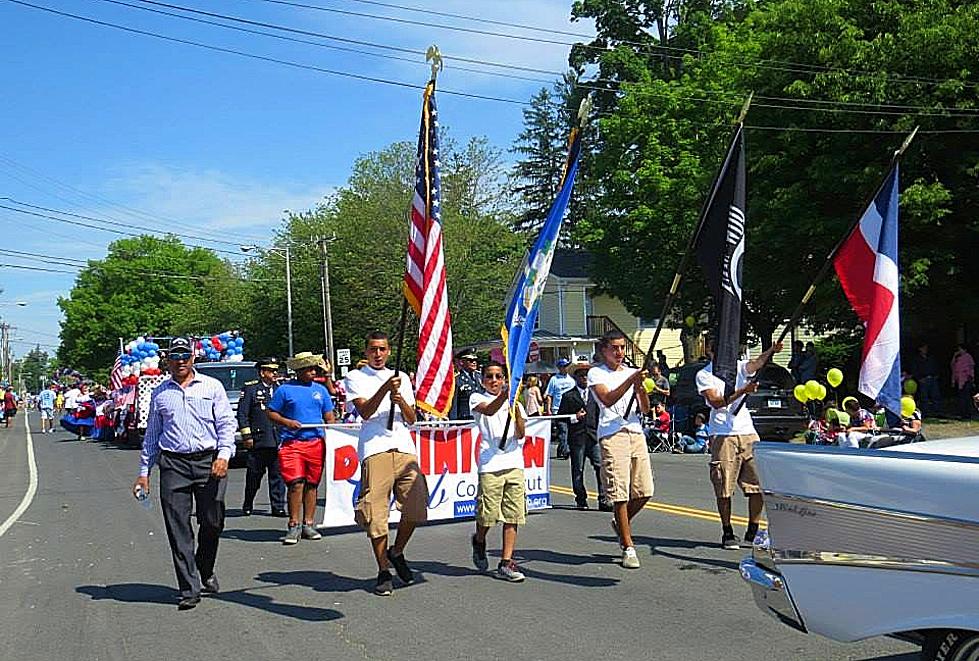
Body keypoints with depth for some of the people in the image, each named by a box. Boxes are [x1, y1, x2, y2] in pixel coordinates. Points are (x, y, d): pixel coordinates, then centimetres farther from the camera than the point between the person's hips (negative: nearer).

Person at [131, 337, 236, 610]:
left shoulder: (212, 387, 8)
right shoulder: (159, 393, 14)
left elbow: (226, 423, 3)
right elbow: (151, 434, 19)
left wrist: (224, 455, -12)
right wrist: (144, 472, 15)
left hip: (208, 462, -1)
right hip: (173, 464, 1)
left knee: (213, 523, 1)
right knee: (178, 529, -4)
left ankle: (205, 571, 28)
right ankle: (189, 589, 1)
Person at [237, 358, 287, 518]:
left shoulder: (280, 389, 15)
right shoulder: (250, 389, 3)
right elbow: (242, 413, -1)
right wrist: (246, 435, -6)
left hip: (278, 440, 3)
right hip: (258, 441, -3)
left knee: (277, 475, 1)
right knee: (254, 475, 5)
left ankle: (278, 507, 5)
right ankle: (247, 506, 19)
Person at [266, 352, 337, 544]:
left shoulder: (320, 390, 15)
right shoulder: (284, 389, 3)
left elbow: (329, 416, 19)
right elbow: (271, 413, 5)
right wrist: (287, 422, -12)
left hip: (316, 443, 4)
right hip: (292, 443, -4)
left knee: (312, 485, 7)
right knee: (296, 484, -11)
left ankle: (308, 524, 15)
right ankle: (294, 525, -3)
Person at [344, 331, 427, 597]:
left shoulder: (401, 377, 22)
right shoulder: (356, 377, 10)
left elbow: (411, 419, 16)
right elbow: (365, 411, -6)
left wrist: (401, 400, -3)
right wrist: (385, 388, -19)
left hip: (404, 447, 4)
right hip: (374, 448, -3)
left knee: (416, 505, -6)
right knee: (376, 512, -6)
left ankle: (397, 553, 18)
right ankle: (383, 571, 5)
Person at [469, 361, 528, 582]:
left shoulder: (514, 402, 15)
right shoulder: (477, 398, 6)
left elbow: (520, 434, 3)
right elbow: (488, 410, -19)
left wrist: (517, 409, -14)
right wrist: (504, 394, -36)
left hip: (514, 462, 3)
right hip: (489, 464, -3)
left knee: (513, 515, 0)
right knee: (488, 514, -2)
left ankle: (506, 563, 5)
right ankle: (479, 541, 30)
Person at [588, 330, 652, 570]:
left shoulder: (633, 372, 18)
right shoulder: (595, 373, 5)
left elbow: (645, 409, 9)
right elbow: (608, 399, -14)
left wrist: (640, 386, -9)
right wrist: (631, 380, -22)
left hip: (636, 433, 5)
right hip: (612, 435, -5)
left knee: (644, 491, 3)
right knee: (620, 492, -6)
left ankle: (620, 522, 31)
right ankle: (628, 548, 2)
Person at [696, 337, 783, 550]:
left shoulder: (738, 367, 12)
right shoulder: (703, 375, 2)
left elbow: (757, 363, -10)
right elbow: (716, 402, -11)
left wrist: (771, 351, -31)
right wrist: (742, 391, -22)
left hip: (748, 432, 4)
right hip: (722, 436, -4)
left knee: (758, 484, 2)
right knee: (724, 488, 0)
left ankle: (753, 532, 15)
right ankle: (727, 533, 13)